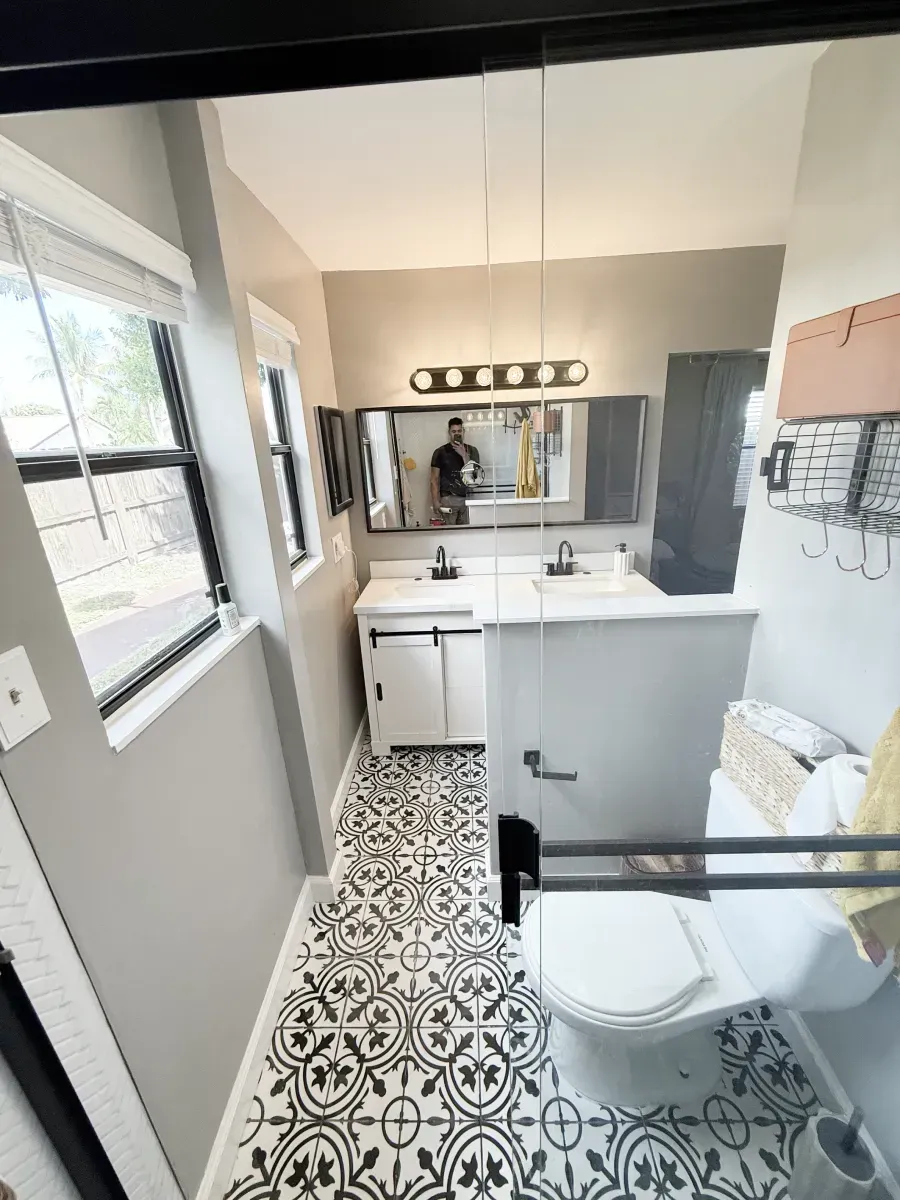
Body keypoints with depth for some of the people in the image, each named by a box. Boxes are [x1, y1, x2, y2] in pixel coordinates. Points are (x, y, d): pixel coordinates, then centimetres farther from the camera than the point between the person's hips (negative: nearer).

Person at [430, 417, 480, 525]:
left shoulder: (471, 450, 8)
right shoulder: (440, 452, 0)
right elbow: (435, 479, -1)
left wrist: (464, 455, -12)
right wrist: (435, 501, -10)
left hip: (467, 498, 3)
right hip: (448, 499, -2)